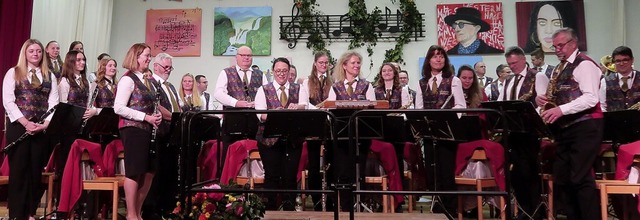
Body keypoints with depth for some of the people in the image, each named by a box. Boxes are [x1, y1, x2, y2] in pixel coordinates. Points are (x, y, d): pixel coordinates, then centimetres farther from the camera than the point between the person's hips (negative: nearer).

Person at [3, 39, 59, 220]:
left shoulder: (50, 76, 12)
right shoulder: (13, 73, 5)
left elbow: (54, 103, 5)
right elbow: (8, 101, -5)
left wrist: (45, 124, -11)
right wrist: (25, 123, -15)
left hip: (42, 128, 3)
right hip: (18, 127, -2)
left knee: (36, 170, 6)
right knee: (18, 170, 0)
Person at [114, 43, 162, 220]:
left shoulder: (148, 80, 14)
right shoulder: (128, 79, -9)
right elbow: (118, 108, -17)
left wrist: (156, 115, 3)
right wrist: (145, 117, -19)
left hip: (147, 129, 8)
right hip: (132, 129, -8)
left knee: (149, 171, 9)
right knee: (134, 171, -3)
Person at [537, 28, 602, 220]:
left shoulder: (585, 64, -7)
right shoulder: (560, 68, 18)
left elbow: (591, 98, -19)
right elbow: (557, 97, 24)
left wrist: (561, 110, -28)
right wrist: (542, 99, 1)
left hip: (585, 128, -9)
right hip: (565, 129, 9)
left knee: (580, 178, -11)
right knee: (561, 178, 9)